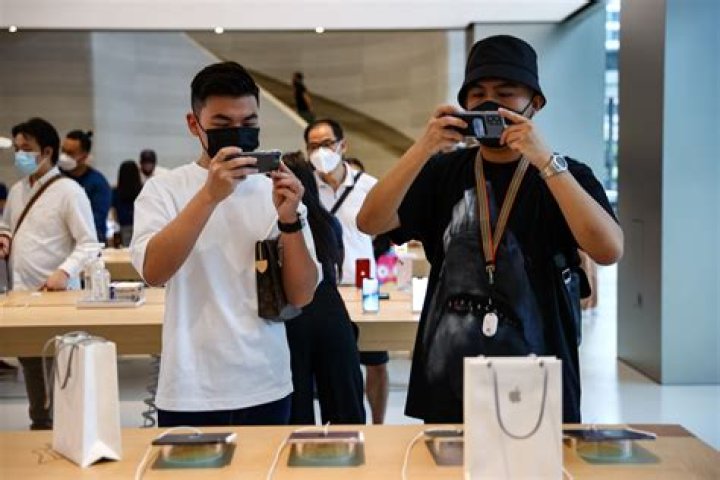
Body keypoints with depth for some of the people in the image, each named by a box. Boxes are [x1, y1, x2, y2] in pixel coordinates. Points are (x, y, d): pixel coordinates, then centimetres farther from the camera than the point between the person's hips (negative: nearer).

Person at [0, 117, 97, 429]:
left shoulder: (68, 191, -10)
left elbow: (88, 243, -13)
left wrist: (65, 272, -26)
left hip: (57, 295, -7)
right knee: (30, 362, 16)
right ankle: (40, 423, 30)